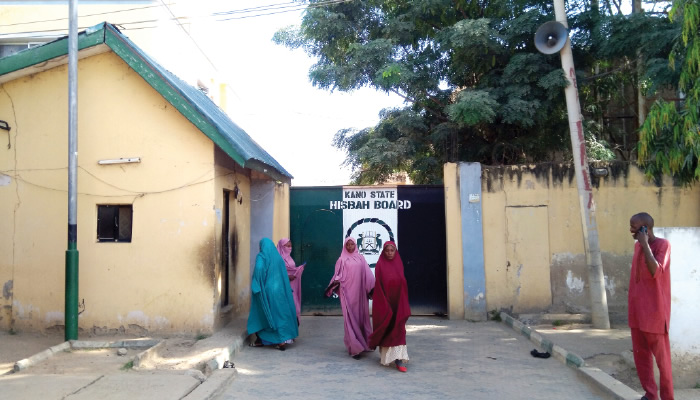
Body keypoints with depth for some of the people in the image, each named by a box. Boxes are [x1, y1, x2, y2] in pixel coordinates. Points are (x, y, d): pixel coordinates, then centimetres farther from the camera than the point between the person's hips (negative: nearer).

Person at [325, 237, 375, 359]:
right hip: (348, 292, -3)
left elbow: (368, 274, 7)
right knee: (350, 318, -4)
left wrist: (372, 288, -1)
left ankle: (362, 342, 19)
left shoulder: (361, 258, 11)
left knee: (362, 317, 6)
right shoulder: (342, 259, 5)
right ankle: (354, 348, -3)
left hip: (360, 292, 3)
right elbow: (338, 275, 1)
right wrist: (334, 283, -18)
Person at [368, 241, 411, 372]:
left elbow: (403, 284, 10)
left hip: (398, 302, 3)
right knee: (386, 329, 6)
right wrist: (384, 304, -14)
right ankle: (385, 356, 24)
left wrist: (404, 304, 7)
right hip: (384, 302, -3)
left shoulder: (399, 264, 7)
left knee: (398, 329, -3)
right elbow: (378, 285, -7)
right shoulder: (380, 265, -4)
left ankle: (399, 359, -5)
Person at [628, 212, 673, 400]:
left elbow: (656, 272, -24)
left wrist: (645, 244, -22)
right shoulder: (638, 245, 11)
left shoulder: (662, 244, -11)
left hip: (654, 311, -7)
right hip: (637, 310, 7)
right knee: (640, 354, 9)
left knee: (661, 356, 2)